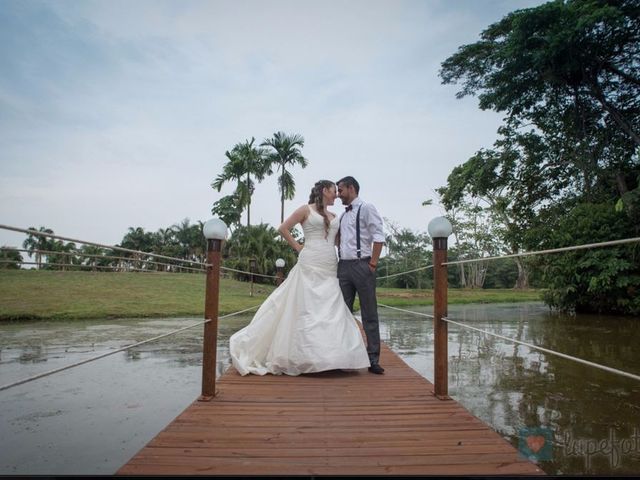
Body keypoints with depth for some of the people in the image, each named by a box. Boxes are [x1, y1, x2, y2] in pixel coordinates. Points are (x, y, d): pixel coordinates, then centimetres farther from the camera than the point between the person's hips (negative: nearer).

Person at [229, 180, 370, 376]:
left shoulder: (334, 217, 20)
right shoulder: (306, 210, 3)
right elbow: (283, 228, 2)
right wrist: (298, 247, 0)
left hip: (330, 270, 6)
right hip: (310, 266, -6)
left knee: (331, 311, 1)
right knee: (308, 310, -5)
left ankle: (326, 356, 7)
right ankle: (306, 356, 4)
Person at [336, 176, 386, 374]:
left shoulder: (366, 209, -2)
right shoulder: (343, 215, 20)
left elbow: (378, 237, -9)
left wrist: (373, 264, -14)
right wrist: (338, 263, 10)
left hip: (362, 266, -7)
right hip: (343, 266, 7)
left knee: (369, 315, -1)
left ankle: (373, 359, 4)